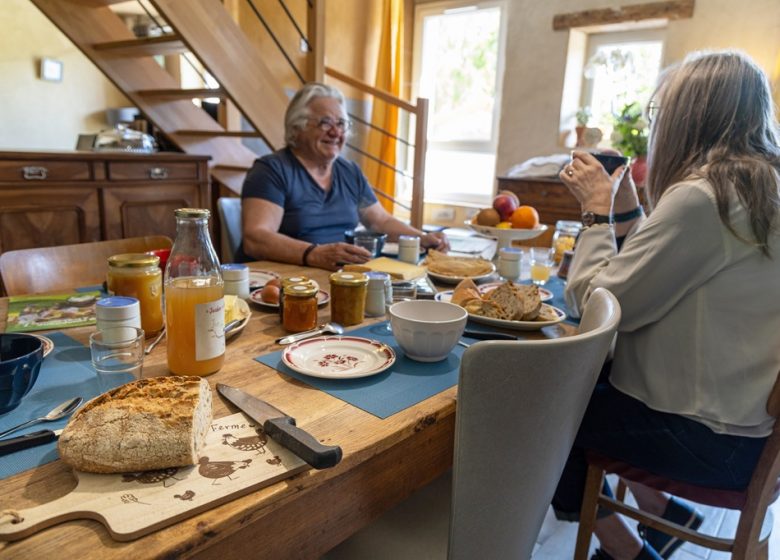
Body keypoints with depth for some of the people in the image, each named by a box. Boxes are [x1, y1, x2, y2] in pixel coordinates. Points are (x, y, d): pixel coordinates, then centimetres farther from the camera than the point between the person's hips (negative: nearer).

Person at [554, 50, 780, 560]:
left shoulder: (702, 196, -24)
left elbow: (598, 303, -20)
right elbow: (650, 280, 8)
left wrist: (597, 210, -10)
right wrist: (625, 208, 6)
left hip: (712, 438, -9)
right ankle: (662, 512, 27)